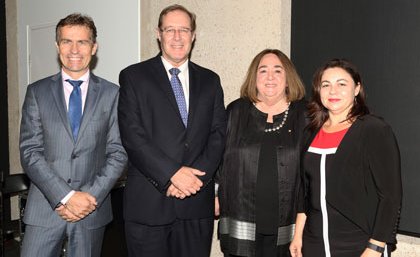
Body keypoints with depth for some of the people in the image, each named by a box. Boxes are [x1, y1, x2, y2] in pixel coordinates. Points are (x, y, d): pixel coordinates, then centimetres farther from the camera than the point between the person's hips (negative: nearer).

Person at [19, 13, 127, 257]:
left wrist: (90, 196, -11)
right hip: (46, 206, 0)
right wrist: (66, 196, -13)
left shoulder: (111, 94, 2)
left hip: (92, 208, 0)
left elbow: (118, 152, 0)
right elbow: (30, 152, -3)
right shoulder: (37, 92, 3)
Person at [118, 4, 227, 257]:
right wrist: (173, 173, -16)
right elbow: (132, 135, -8)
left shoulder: (210, 80, 11)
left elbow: (218, 134, 4)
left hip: (197, 201, 3)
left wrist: (195, 177, -10)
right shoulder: (133, 76, 1)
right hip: (148, 202, -2)